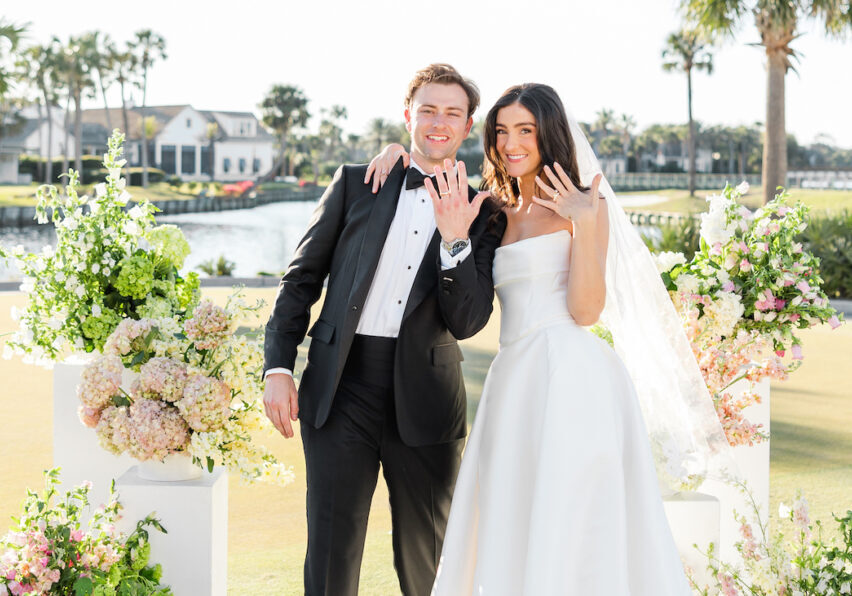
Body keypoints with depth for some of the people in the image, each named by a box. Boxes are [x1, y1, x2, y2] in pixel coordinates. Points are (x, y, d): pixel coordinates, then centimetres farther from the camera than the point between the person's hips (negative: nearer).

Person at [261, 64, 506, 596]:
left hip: (425, 402, 1)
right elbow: (301, 278, 8)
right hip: (341, 388, 0)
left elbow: (467, 322, -2)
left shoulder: (483, 215, 6)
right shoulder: (355, 184, 8)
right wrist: (278, 367, -1)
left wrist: (456, 238, -16)